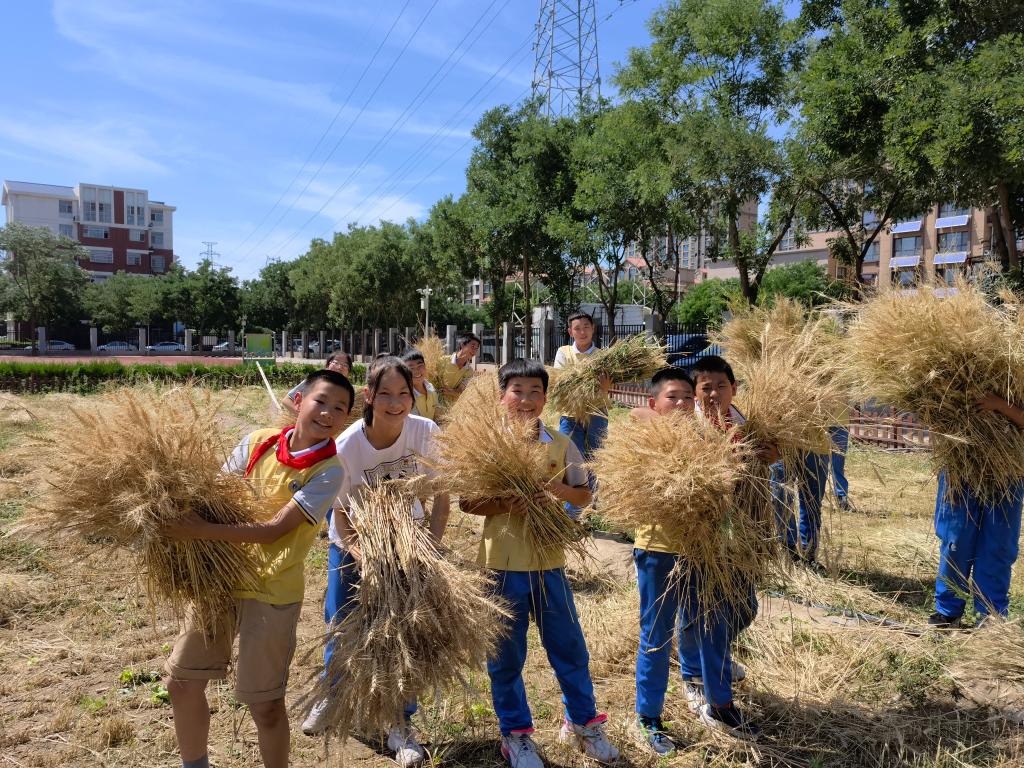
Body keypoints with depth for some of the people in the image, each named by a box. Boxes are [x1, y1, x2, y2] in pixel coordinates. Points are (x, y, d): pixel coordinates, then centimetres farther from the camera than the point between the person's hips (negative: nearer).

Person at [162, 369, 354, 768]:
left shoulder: (328, 471, -16)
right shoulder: (258, 441, -3)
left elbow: (274, 529, -22)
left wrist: (203, 531, -27)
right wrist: (186, 518, -12)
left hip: (272, 591, -5)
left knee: (264, 704, 4)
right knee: (182, 681, 17)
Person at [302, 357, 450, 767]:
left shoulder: (426, 433, -24)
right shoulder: (347, 446, -26)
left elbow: (441, 496, -12)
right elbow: (342, 516, -15)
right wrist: (366, 561, -27)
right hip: (355, 545, 0)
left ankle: (400, 724, 23)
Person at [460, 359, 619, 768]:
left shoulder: (560, 444, 1)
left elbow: (584, 494, 5)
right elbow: (467, 502, -7)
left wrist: (556, 488, -16)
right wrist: (507, 504, -23)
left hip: (549, 561, 2)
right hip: (503, 563, -2)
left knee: (569, 646, 15)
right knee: (506, 654, 11)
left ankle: (582, 722, 37)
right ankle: (516, 733, 31)